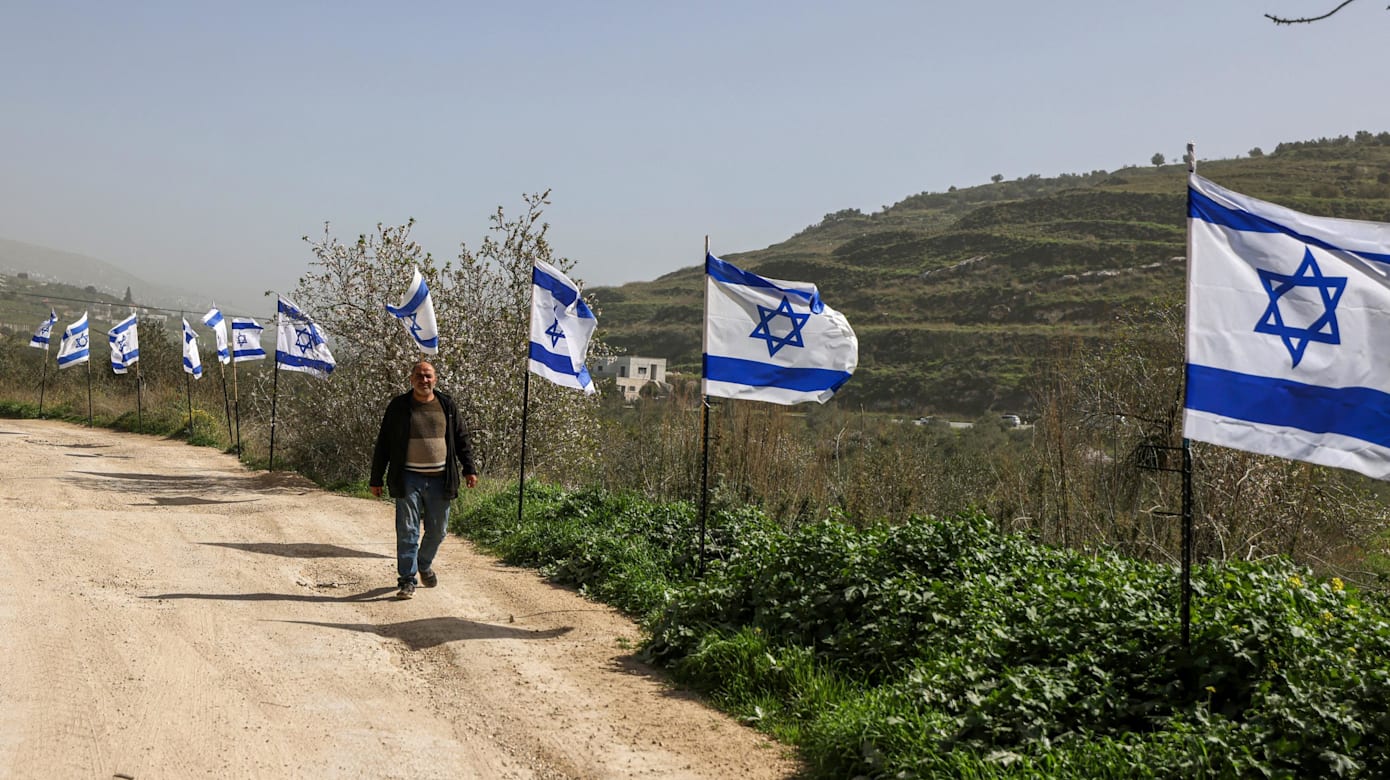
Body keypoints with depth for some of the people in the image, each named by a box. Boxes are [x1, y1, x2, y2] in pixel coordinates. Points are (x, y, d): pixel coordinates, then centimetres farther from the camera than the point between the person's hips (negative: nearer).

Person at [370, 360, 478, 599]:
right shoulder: (398, 407, 2)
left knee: (437, 530, 11)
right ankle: (407, 580, 4)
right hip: (409, 479, -2)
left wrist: (469, 469, 6)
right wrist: (376, 479, 4)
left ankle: (424, 564, 37)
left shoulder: (447, 406, 9)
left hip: (439, 480, 2)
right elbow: (383, 444, 5)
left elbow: (461, 440, 14)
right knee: (407, 531, -4)